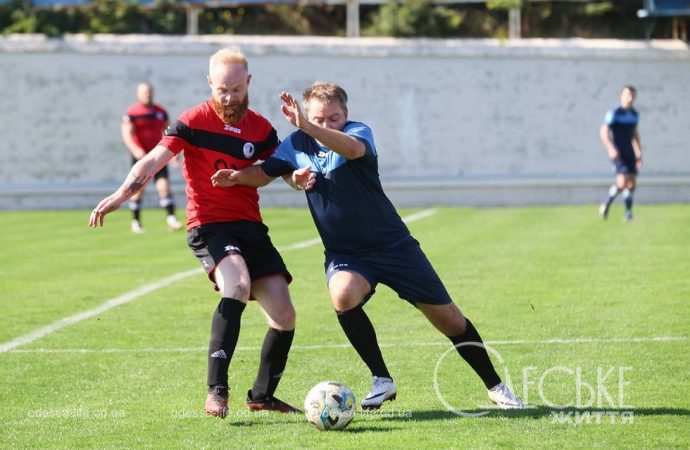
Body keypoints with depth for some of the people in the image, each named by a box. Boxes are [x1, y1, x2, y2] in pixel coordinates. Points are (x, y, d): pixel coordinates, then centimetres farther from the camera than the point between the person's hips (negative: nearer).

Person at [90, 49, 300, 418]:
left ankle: (262, 395, 23)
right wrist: (120, 195, -29)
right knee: (238, 285, -33)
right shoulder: (194, 121, -4)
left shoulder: (261, 129, 10)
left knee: (284, 315, 0)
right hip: (208, 225, -5)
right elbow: (154, 161, -13)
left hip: (251, 227, 5)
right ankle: (216, 391, -33)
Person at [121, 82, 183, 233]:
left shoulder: (161, 112, 10)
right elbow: (127, 133, -13)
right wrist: (136, 150, -30)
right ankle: (136, 221, 13)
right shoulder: (132, 113, -4)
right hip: (140, 156, -3)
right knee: (138, 189, 1)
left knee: (164, 185, -8)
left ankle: (171, 218, -9)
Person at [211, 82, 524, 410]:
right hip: (344, 255, 2)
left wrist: (307, 126, -55)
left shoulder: (358, 131, -16)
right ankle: (381, 380, -15)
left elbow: (352, 149, -40)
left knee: (447, 318, 2)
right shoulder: (297, 144, -2)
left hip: (393, 244, -2)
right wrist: (237, 176, -15)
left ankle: (495, 386, 22)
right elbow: (264, 173, 7)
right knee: (343, 295, -32)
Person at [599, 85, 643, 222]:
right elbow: (603, 132, -13)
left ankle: (628, 212, 17)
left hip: (629, 152, 6)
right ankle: (606, 204, 1)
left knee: (632, 182, 4)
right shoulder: (614, 113, -10)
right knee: (622, 181, -19)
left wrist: (639, 153, 19)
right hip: (617, 152, -6)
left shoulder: (634, 114, 10)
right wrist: (611, 148, -25)